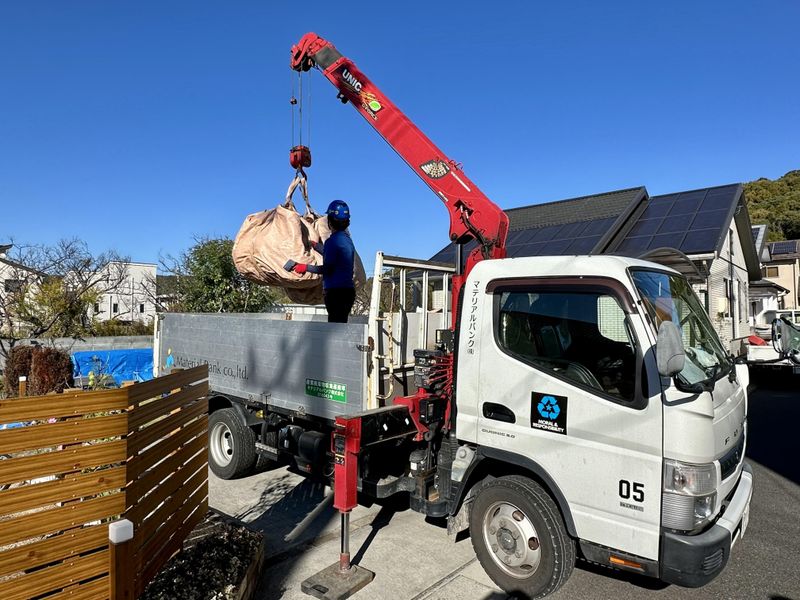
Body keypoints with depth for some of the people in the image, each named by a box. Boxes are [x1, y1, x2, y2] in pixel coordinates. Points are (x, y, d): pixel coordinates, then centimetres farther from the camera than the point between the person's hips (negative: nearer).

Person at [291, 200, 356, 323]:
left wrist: (306, 267, -5)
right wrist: (314, 245, 42)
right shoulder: (346, 238, 15)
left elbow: (327, 268, -16)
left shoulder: (333, 240, -13)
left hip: (336, 291, -9)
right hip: (348, 289, 9)